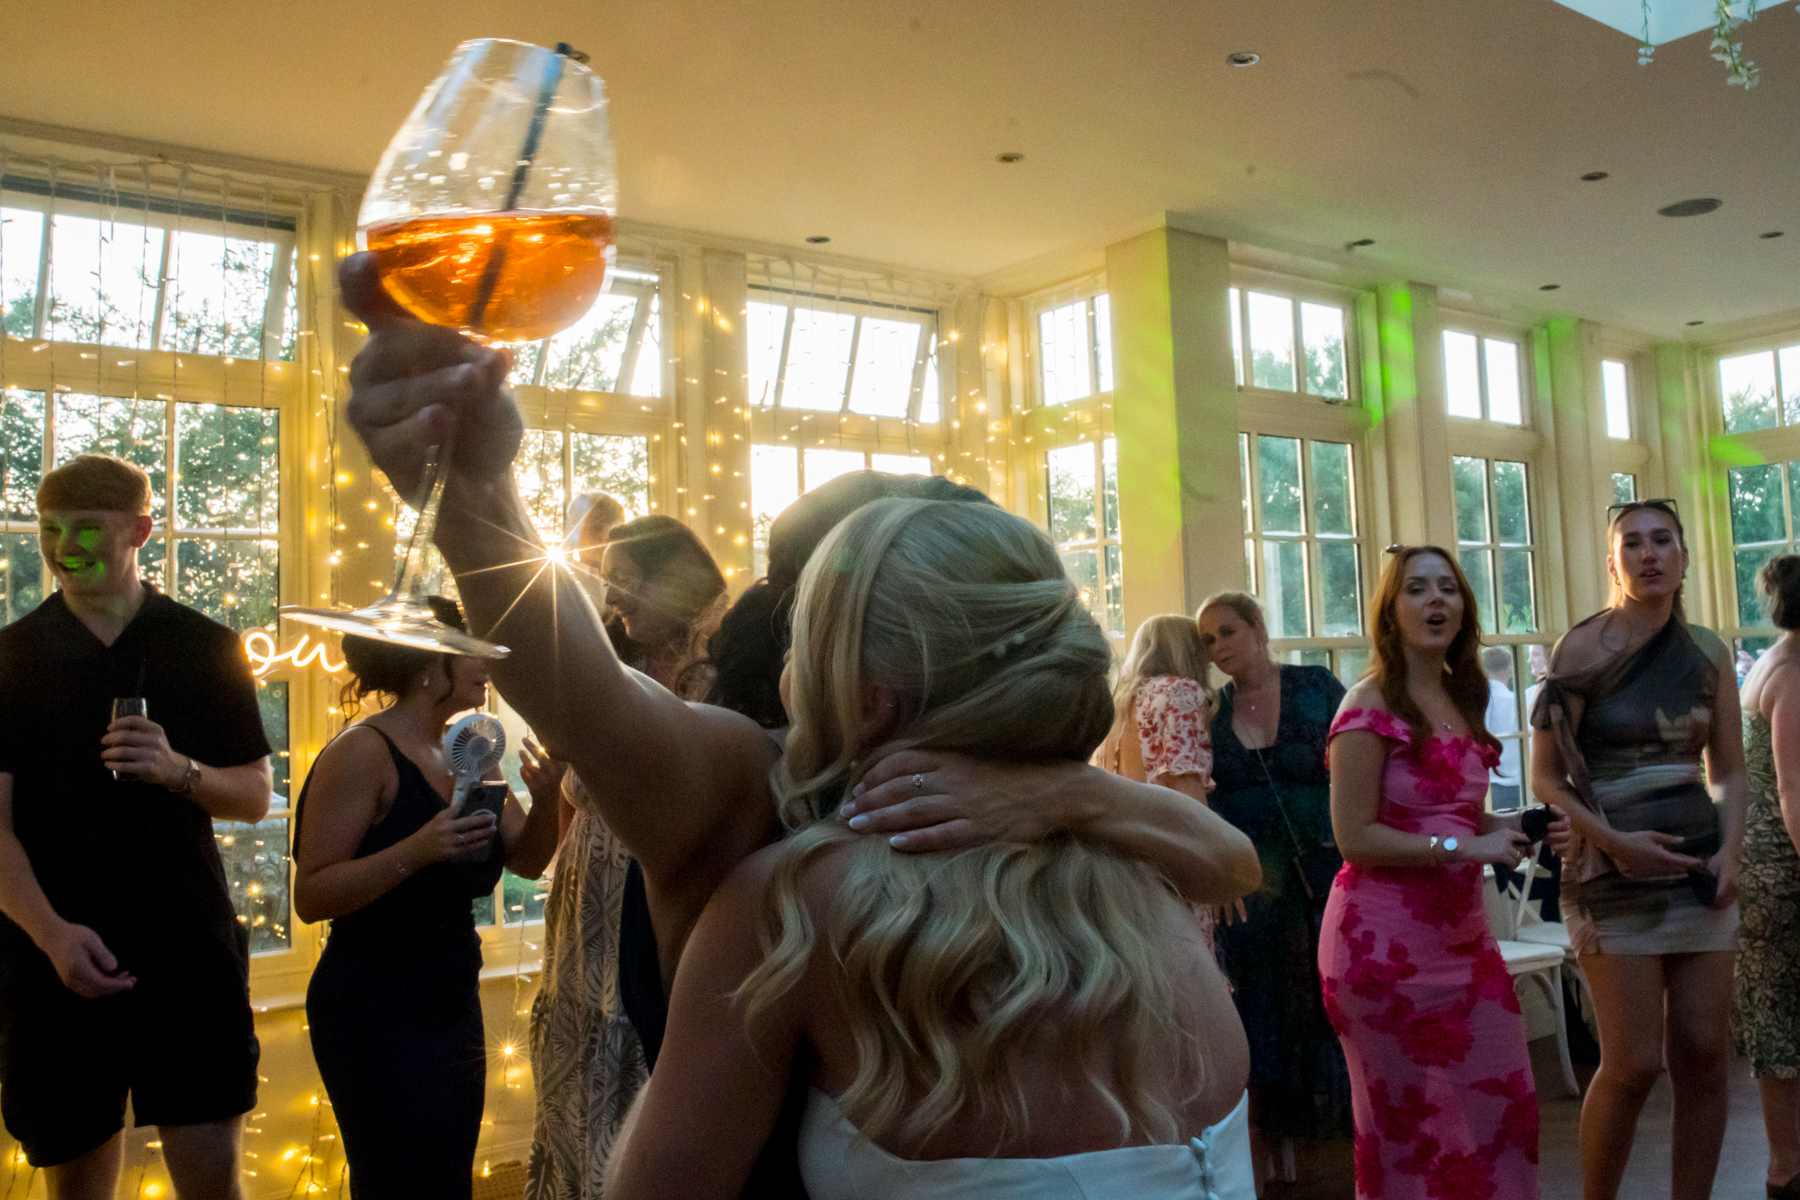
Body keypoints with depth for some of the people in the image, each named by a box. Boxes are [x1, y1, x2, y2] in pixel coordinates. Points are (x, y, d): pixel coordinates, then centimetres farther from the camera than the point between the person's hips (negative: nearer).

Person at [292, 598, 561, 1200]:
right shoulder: (364, 751, -15)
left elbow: (527, 860, 7)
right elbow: (311, 895, -19)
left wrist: (547, 797, -11)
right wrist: (417, 851, -30)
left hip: (452, 1007, 8)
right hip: (377, 1015, -8)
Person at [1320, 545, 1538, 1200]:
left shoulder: (1462, 700, 12)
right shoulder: (1370, 704, -11)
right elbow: (1355, 837, -16)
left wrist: (1512, 828, 4)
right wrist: (1465, 847, -19)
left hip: (1461, 931, 7)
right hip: (1386, 940, -7)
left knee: (1504, 1103, 9)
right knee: (1401, 1120, 6)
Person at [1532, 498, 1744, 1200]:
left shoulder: (1708, 651, 8)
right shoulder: (1583, 647, -4)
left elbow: (1729, 769, 14)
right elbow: (1545, 776, -5)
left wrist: (1729, 849, -1)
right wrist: (1611, 840, -16)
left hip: (1697, 867, 4)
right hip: (1612, 871, -4)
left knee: (1704, 1056, 5)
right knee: (1633, 1064, -5)